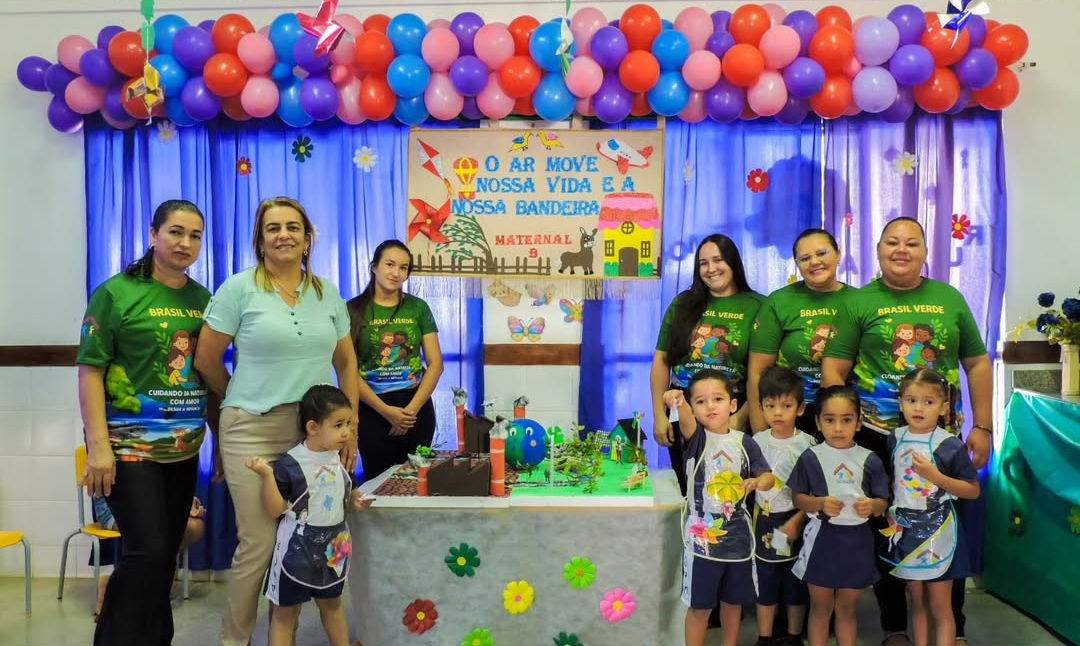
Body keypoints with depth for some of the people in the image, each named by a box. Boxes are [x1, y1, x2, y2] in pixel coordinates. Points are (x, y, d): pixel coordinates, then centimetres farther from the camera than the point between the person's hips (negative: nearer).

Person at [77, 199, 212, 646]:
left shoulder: (203, 299, 7)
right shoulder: (117, 293, -7)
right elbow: (90, 371, -9)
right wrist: (99, 445, -16)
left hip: (184, 447, 5)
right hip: (130, 445, -5)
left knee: (166, 552, 12)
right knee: (147, 550, -9)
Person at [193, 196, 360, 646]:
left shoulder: (328, 294, 9)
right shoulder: (239, 289, -4)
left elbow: (346, 363, 13)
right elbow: (206, 360, 0)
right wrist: (247, 400, 11)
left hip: (315, 433, 4)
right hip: (254, 432, -4)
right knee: (259, 543, -1)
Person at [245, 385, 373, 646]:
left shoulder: (341, 459, -1)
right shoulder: (291, 464, -20)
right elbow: (275, 510, -19)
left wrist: (356, 500, -5)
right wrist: (267, 476, -31)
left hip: (334, 546, 6)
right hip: (298, 549, -5)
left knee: (332, 604, 23)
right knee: (286, 612, 8)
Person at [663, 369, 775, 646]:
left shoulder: (745, 442, 0)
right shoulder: (697, 437, -10)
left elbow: (768, 476, 2)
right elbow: (687, 423, -33)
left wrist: (757, 482, -23)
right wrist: (679, 405, -56)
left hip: (737, 536, 3)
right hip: (702, 536, -3)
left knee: (733, 601, 19)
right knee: (699, 607, 5)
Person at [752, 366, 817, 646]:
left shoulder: (807, 444, -10)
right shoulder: (757, 441, -2)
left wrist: (797, 521, -17)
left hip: (795, 522, -2)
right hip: (765, 522, 2)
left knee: (795, 585, 11)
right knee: (765, 585, 11)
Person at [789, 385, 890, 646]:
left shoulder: (870, 460, -3)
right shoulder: (810, 457, -6)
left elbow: (883, 503, 3)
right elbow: (798, 498, -1)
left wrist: (872, 505, -19)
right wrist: (821, 503, -20)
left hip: (856, 541, 1)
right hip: (822, 539, -1)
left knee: (846, 608, 15)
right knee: (820, 607, 12)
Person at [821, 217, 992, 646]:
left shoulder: (950, 299, 6)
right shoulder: (858, 303, -3)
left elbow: (977, 364, 9)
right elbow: (832, 371, -5)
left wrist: (982, 426, 3)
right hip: (877, 438, -2)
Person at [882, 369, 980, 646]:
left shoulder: (950, 445, -12)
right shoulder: (895, 439, 1)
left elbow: (973, 490, -9)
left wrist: (935, 476, -21)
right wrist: (888, 509, 3)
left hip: (937, 531, -4)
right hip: (905, 529, 4)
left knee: (940, 607, 4)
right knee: (917, 602, 15)